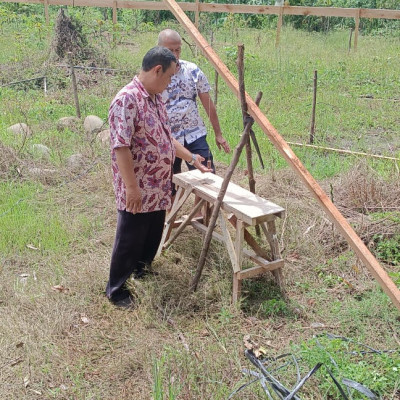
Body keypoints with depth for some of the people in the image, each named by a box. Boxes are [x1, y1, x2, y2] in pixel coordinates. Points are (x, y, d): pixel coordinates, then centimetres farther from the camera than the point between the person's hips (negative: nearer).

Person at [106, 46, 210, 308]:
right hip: (137, 191, -9)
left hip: (159, 187, 9)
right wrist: (131, 187, -26)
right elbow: (121, 147, -25)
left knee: (154, 234, 21)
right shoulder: (127, 100, -21)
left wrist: (191, 158, 21)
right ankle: (116, 289, 21)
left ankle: (142, 270, 43)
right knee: (130, 239, 4)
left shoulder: (157, 98, 10)